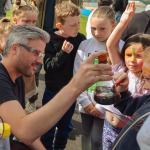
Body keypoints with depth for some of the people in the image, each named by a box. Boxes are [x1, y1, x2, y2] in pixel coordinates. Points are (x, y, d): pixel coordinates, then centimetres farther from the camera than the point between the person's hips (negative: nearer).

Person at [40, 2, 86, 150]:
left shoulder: (81, 39, -9)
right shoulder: (51, 40, -15)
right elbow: (48, 66, -18)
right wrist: (63, 52, -29)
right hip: (53, 90, -3)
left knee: (65, 126, 20)